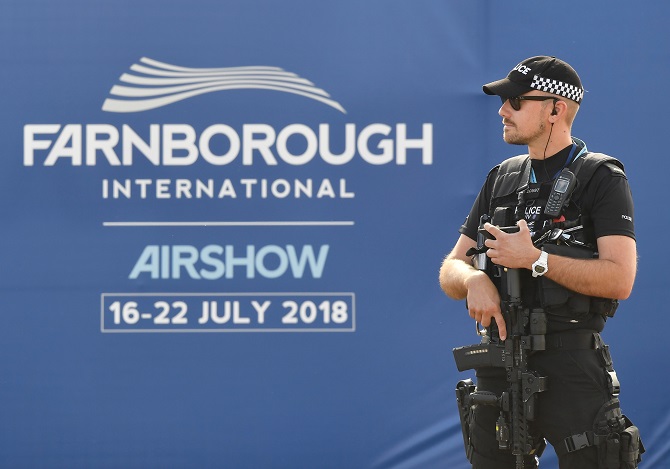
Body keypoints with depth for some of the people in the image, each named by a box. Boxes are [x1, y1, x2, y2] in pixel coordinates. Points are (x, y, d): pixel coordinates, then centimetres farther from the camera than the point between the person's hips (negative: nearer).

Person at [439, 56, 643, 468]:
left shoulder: (602, 179, -3)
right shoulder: (502, 179, 16)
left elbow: (620, 279, -15)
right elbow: (450, 271, 13)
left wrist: (535, 259, -17)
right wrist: (473, 280, -10)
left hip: (571, 363, -6)